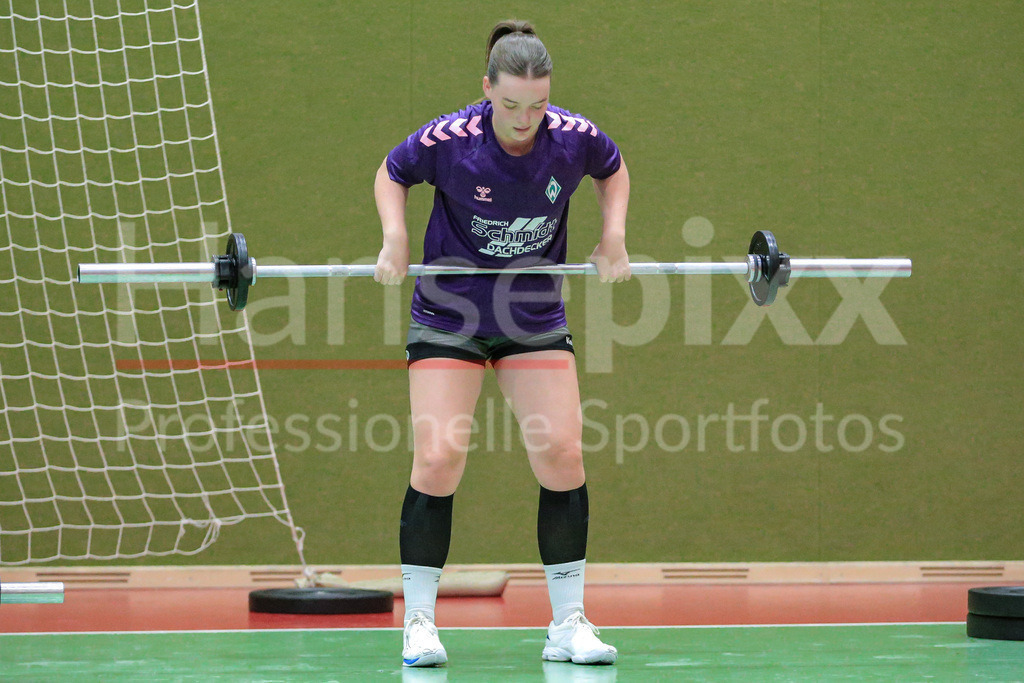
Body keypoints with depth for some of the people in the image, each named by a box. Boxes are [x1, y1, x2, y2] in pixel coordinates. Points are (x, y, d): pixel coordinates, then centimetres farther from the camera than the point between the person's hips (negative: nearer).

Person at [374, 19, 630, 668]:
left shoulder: (574, 138, -13)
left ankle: (569, 623, 4)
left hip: (536, 317, 2)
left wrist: (614, 235, -2)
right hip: (449, 314, -2)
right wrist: (395, 237, -13)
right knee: (437, 459, -13)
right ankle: (419, 622, 0)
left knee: (563, 455, -8)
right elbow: (391, 174, 2)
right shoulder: (447, 141, -19)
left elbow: (614, 169, 11)